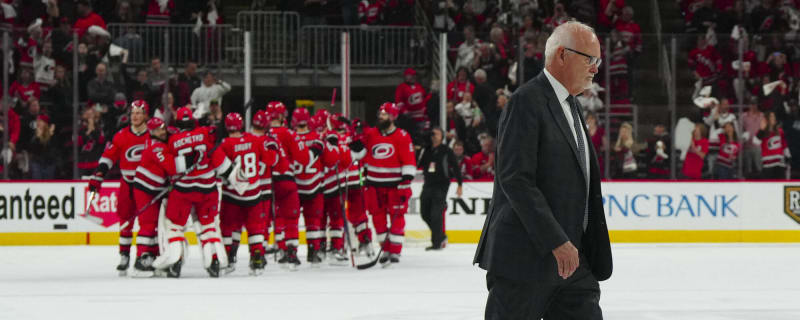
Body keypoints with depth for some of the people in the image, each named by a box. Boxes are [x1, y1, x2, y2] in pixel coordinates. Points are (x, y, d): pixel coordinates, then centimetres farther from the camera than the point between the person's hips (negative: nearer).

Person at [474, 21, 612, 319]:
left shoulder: (570, 105, 18)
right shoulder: (526, 102, -12)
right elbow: (515, 180, -20)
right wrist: (556, 242, -23)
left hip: (569, 256, 9)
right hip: (525, 259, -9)